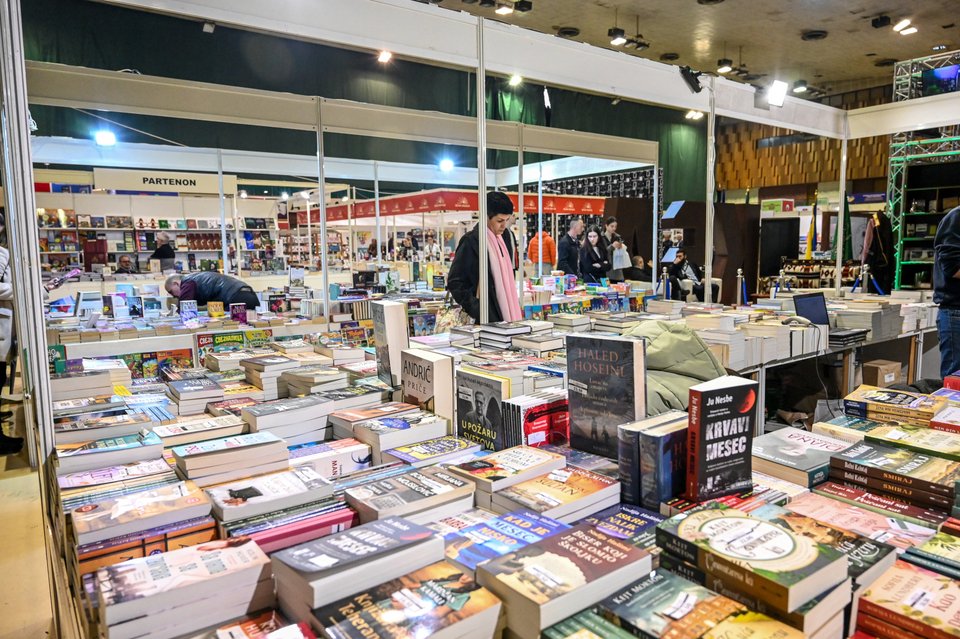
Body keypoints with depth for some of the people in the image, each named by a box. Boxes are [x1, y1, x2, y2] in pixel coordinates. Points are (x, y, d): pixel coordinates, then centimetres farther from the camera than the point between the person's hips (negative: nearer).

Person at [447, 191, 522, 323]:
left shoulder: (502, 240, 13)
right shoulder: (471, 242, -11)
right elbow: (454, 283, -12)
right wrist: (474, 309, -17)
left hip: (505, 317, 7)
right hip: (485, 318, -7)